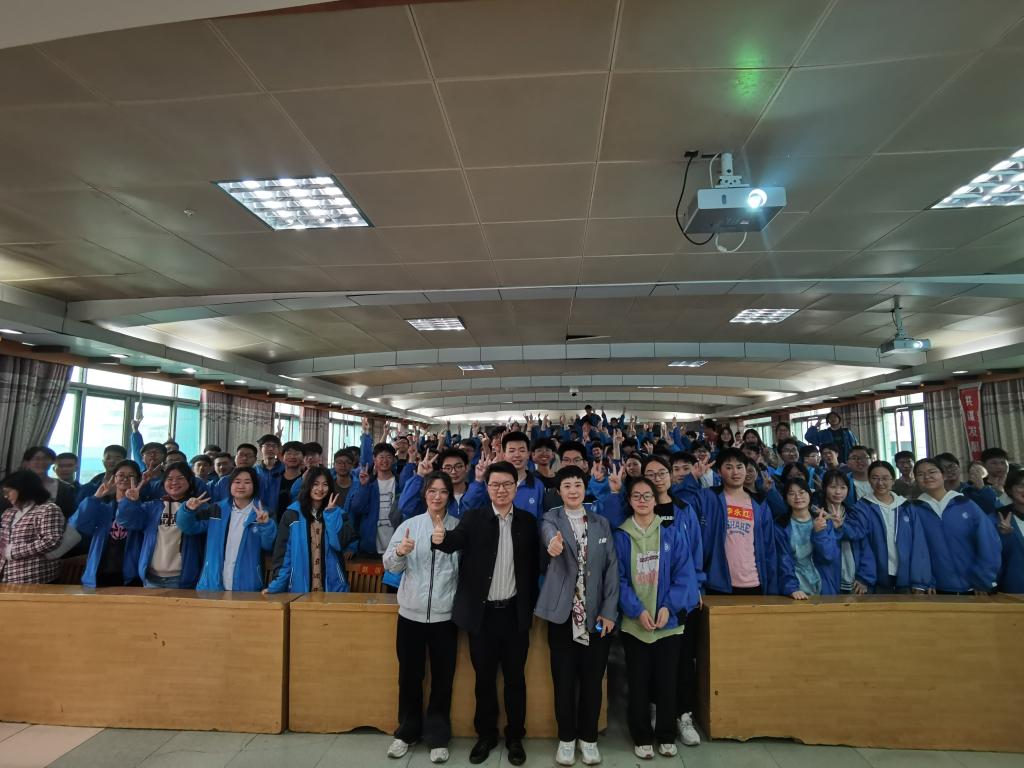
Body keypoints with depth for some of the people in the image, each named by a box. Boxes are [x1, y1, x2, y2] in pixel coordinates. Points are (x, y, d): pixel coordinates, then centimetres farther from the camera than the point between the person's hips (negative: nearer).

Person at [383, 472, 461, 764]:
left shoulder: (459, 527, -2)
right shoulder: (409, 524, 1)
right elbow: (390, 565, -5)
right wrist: (399, 551, -25)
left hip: (445, 614, -1)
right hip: (411, 612, 1)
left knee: (442, 678, 9)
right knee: (409, 676, 14)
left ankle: (437, 736, 26)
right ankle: (407, 732, 33)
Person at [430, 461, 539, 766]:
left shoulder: (527, 520, 0)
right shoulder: (473, 517, -3)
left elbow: (534, 565, 3)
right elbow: (456, 540, -21)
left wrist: (531, 605, -1)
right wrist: (440, 538, -43)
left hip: (515, 612, 1)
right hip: (482, 612, -1)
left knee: (515, 677, 13)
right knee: (484, 678, 13)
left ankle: (515, 736, 30)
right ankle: (485, 735, 31)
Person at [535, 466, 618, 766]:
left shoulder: (601, 522, 5)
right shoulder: (551, 518, -3)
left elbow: (612, 567, 3)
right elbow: (549, 534, -28)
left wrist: (609, 611, -4)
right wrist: (553, 545, -52)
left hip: (596, 614, 2)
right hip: (563, 613, -1)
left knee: (592, 680, 11)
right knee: (564, 680, 9)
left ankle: (589, 737, 30)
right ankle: (566, 738, 28)